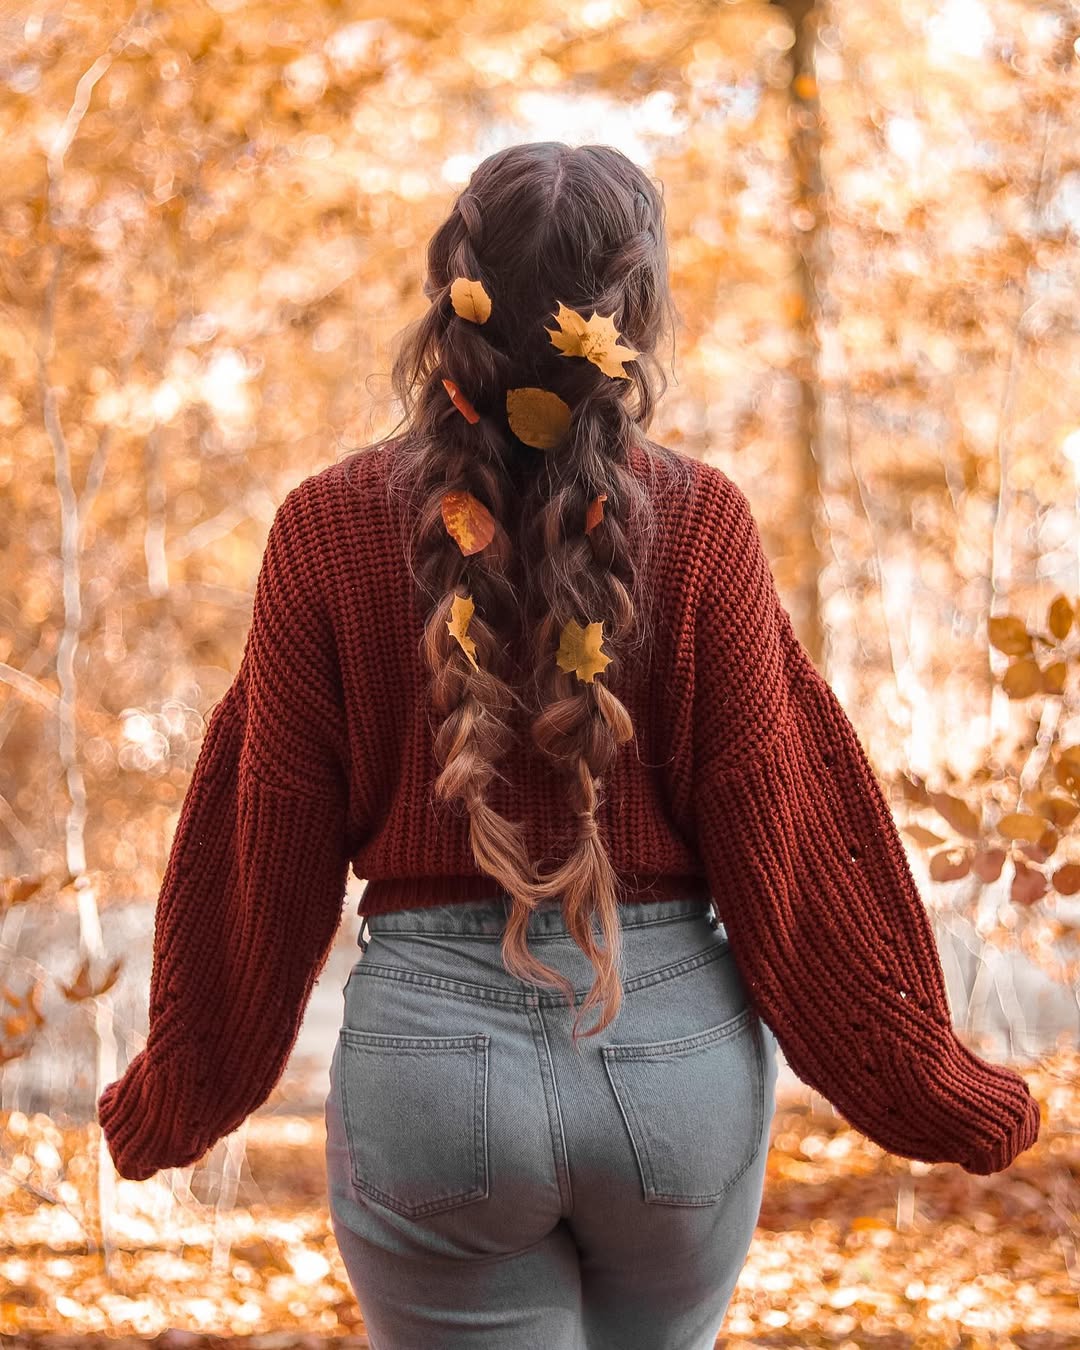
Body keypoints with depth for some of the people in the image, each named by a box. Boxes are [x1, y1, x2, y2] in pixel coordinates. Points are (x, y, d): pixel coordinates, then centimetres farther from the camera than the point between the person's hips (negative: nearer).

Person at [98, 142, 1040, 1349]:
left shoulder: (329, 531, -8)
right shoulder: (701, 524, -9)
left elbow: (274, 848, -3)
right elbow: (778, 836, -7)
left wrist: (180, 1097, 12)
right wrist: (931, 1091, 4)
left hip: (430, 1047, -1)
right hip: (681, 1046, 1)